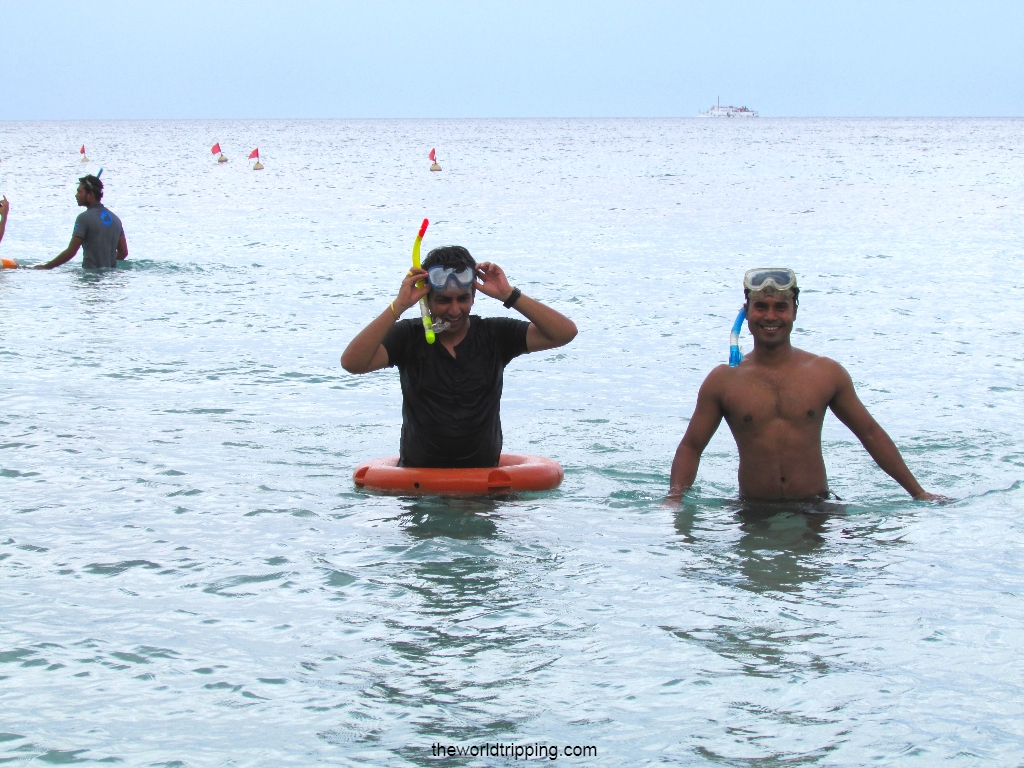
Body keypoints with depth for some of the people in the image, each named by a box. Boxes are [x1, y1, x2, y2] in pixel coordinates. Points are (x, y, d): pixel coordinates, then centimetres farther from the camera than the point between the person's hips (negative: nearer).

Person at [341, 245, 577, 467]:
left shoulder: (495, 335, 3)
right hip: (417, 477, -1)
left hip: (483, 475, 1)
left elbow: (565, 333, -7)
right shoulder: (408, 337, 0)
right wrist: (398, 306, -20)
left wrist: (509, 296, -13)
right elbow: (351, 363, -16)